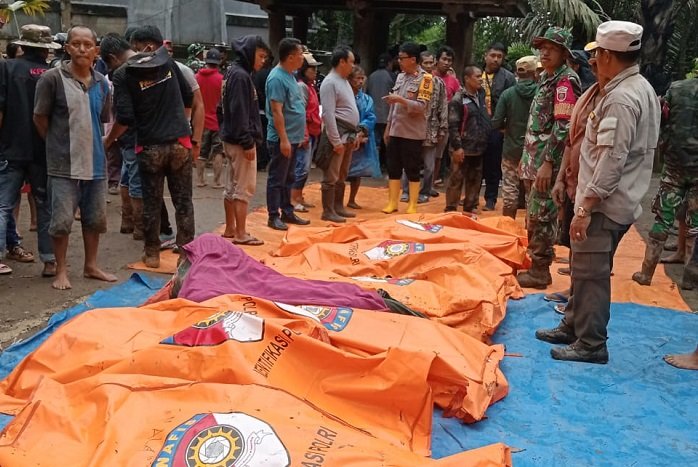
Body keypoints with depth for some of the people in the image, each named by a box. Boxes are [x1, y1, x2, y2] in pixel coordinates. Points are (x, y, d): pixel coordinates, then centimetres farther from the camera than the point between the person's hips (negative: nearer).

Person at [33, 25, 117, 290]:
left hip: (95, 162, 5)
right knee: (62, 221, -2)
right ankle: (61, 271, 14)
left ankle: (91, 266, 28)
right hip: (64, 164, -5)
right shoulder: (52, 78, -8)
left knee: (95, 218, 13)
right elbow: (40, 119, -2)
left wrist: (90, 143, 13)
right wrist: (59, 144, 5)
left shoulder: (101, 83, 7)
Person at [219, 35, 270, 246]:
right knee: (244, 187, -5)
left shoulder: (234, 73, 15)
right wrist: (247, 143, -21)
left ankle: (230, 229, 22)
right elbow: (239, 113, -21)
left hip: (231, 139, 10)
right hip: (240, 140, -10)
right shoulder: (240, 75, -15)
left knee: (232, 186, 14)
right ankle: (241, 234, 0)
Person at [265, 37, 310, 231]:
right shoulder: (277, 78, -17)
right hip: (282, 139, -9)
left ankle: (287, 212, 25)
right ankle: (273, 216, 6)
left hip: (293, 137, 9)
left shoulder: (290, 75, 13)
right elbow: (277, 111, -21)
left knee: (288, 178, 16)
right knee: (277, 179, -1)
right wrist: (283, 139, -23)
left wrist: (301, 134, 20)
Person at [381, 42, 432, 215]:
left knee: (412, 170, 2)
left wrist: (400, 99, -26)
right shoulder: (400, 77, 11)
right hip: (395, 131, 6)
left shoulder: (425, 78, -8)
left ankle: (412, 205, 10)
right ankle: (392, 202, 17)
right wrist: (388, 127, 14)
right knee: (393, 168, 8)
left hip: (413, 133, -6)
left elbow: (421, 106, -16)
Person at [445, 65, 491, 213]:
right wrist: (457, 147, -18)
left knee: (475, 180, 13)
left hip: (478, 148, 7)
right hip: (463, 149, -7)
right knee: (456, 180, -1)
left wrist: (485, 141, 13)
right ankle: (450, 209, 8)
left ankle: (470, 207, 24)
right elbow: (453, 125, -14)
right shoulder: (458, 99, -10)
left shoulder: (481, 96, 11)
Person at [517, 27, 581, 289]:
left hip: (547, 160, -9)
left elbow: (563, 127, -20)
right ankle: (535, 262, 24)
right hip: (536, 158, 10)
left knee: (541, 217, -5)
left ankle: (540, 272, 2)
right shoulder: (548, 79, 17)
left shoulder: (566, 81, -12)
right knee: (535, 216, 15)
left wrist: (548, 162, -23)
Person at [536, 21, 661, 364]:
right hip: (619, 200, 10)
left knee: (591, 274, -2)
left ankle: (591, 344, 7)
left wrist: (585, 208, -23)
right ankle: (573, 325, 30)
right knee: (585, 269, 18)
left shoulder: (621, 98, -20)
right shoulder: (642, 89, 12)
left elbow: (612, 161, -24)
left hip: (605, 203, -10)